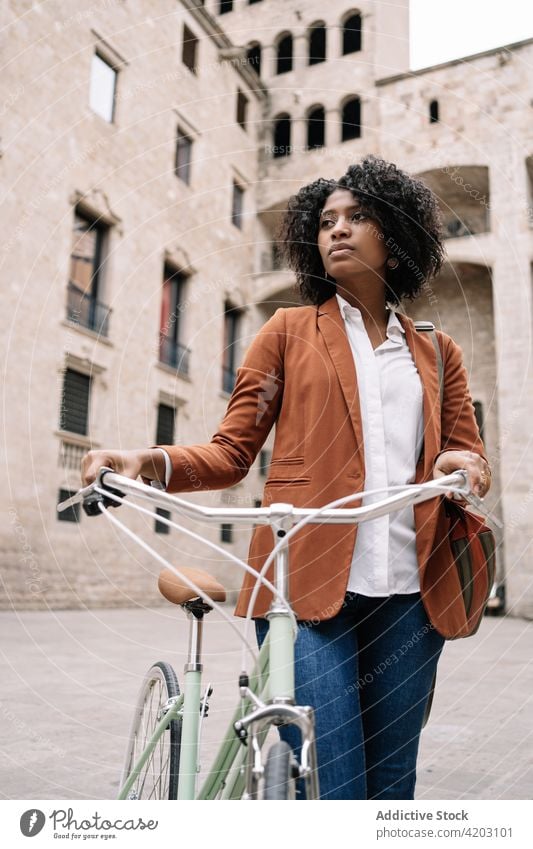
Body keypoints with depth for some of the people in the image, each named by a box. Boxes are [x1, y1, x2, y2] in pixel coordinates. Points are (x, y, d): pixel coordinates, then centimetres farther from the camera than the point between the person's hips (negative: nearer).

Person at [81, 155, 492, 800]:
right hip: (308, 581, -2)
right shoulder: (289, 331, 12)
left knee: (392, 787, 11)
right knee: (332, 788, -10)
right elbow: (231, 451, 7)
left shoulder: (436, 353, 18)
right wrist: (153, 463, -13)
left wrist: (467, 467, -7)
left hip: (409, 594, 3)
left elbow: (471, 454, 18)